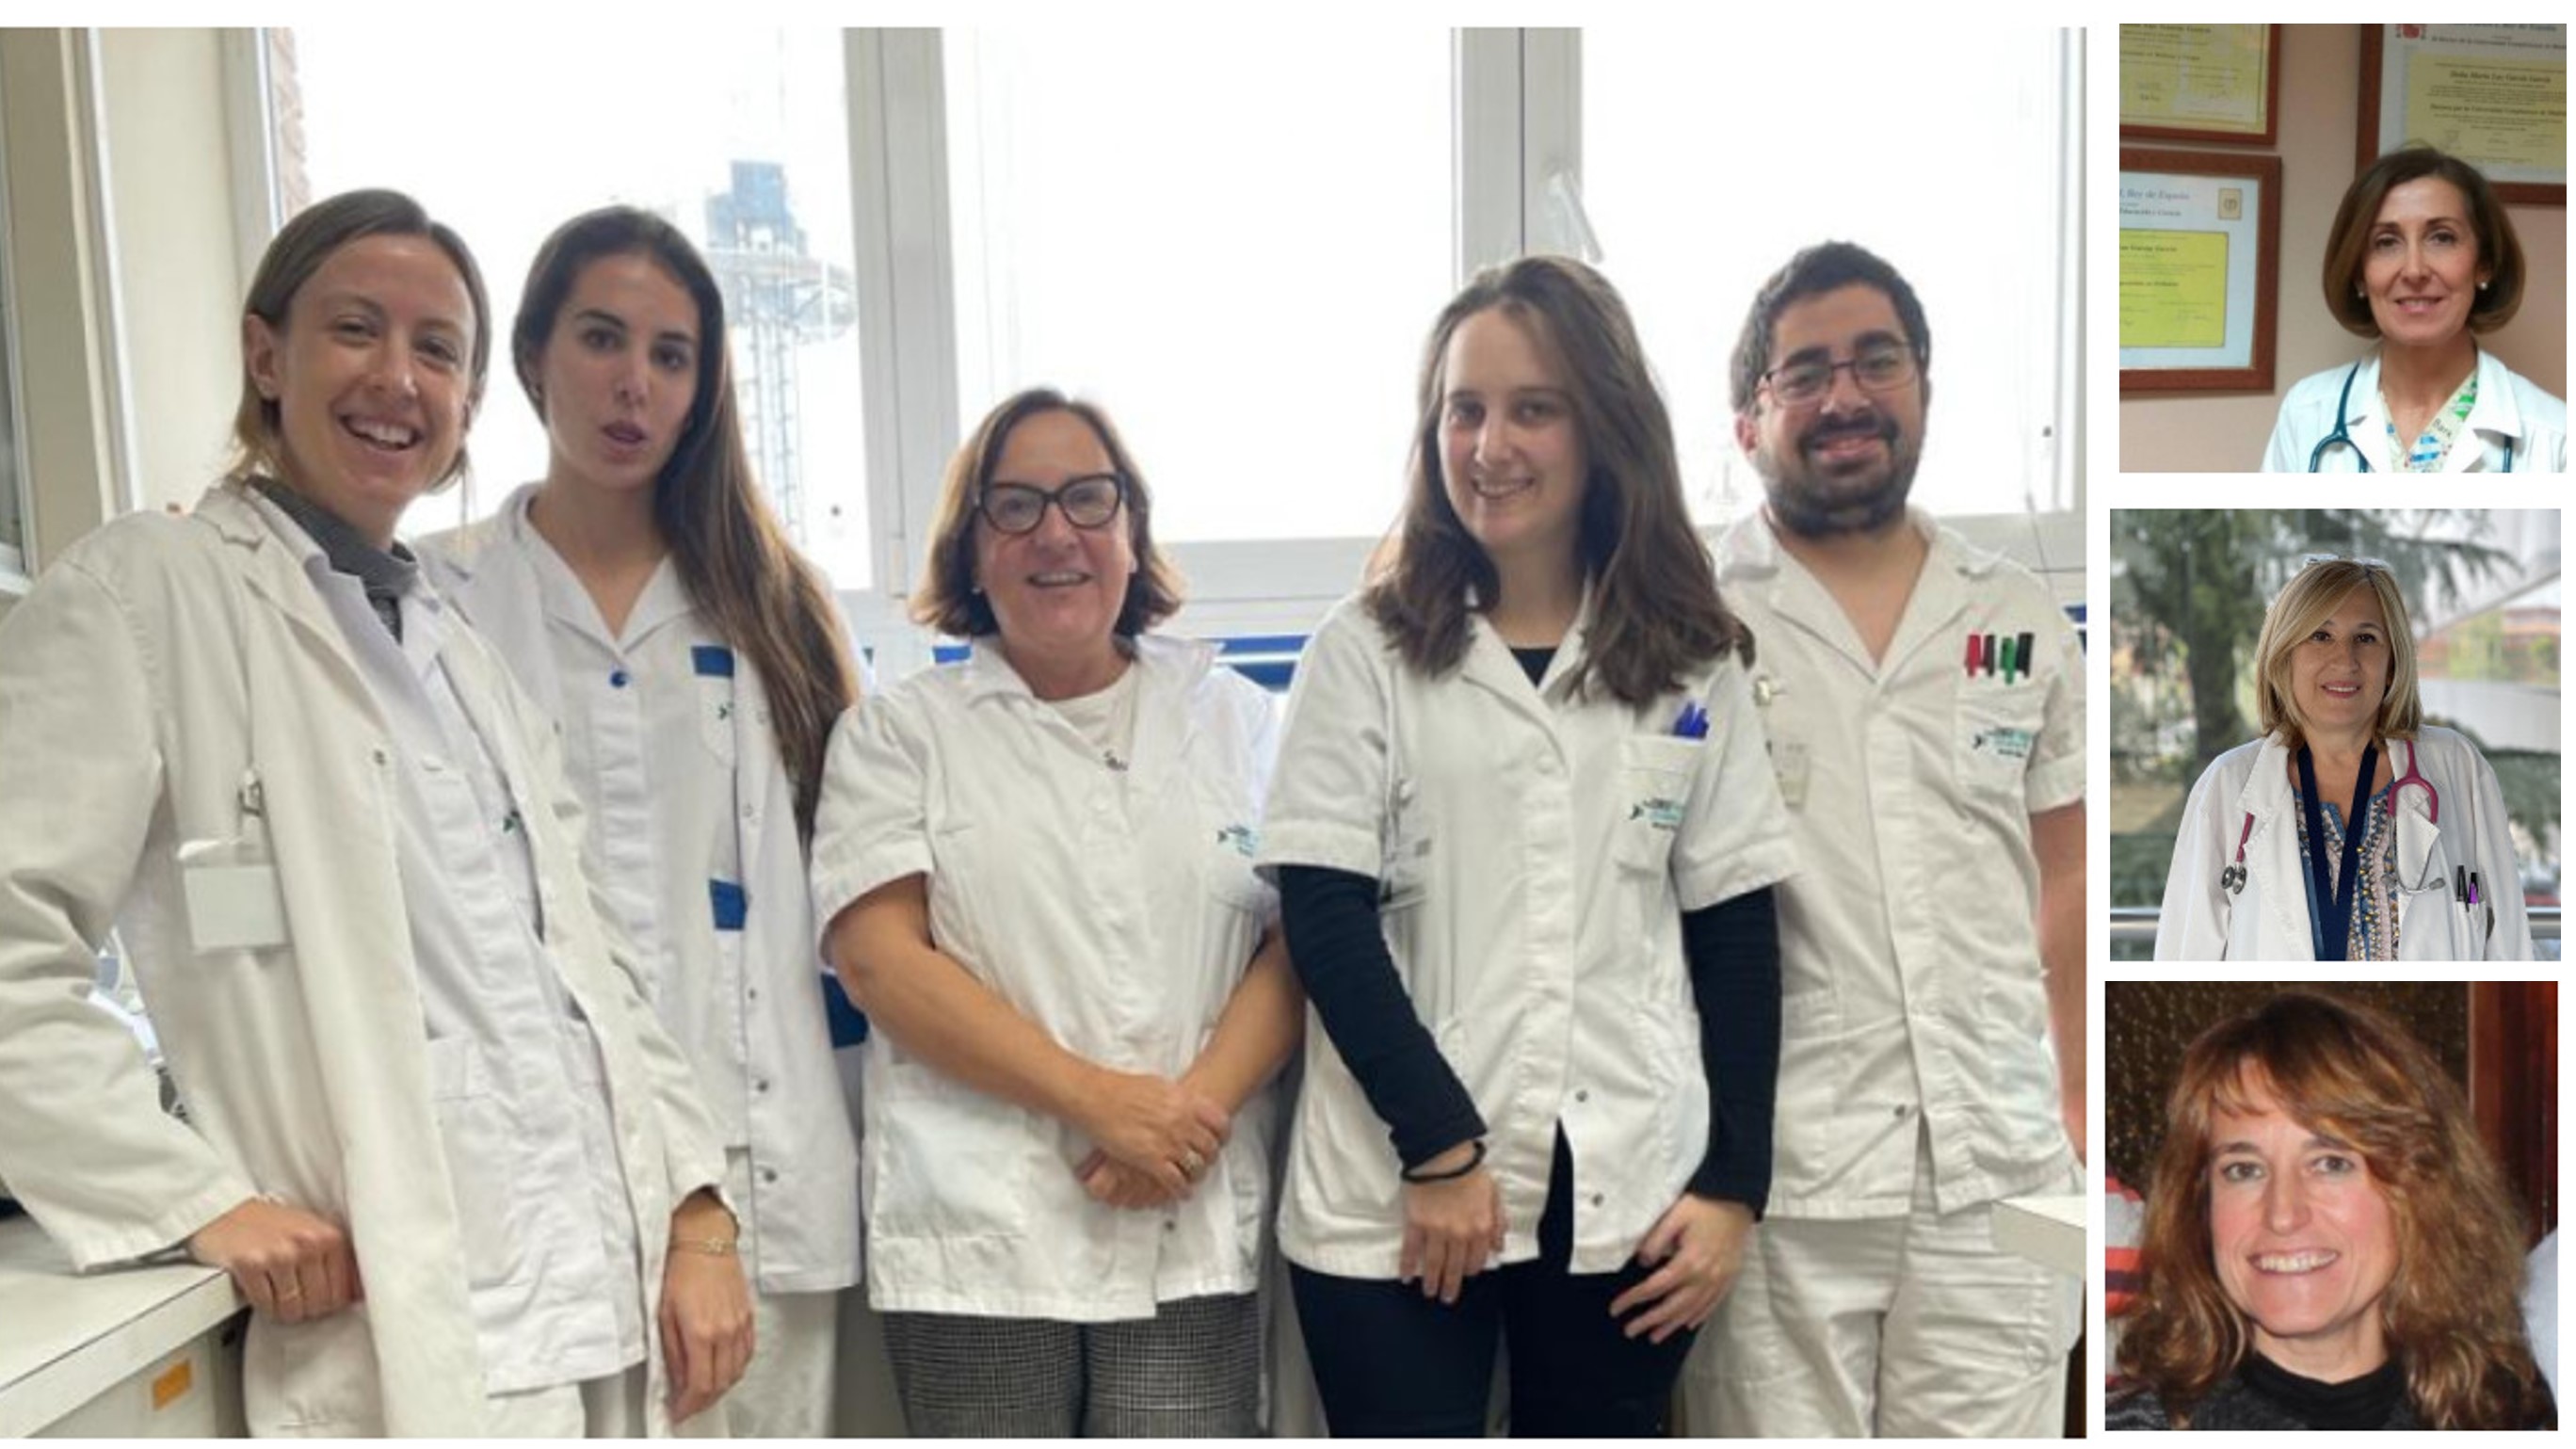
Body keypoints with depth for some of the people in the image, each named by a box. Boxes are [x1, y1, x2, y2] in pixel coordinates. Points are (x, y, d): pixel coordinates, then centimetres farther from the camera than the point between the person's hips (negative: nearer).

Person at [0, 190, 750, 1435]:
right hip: (405, 1339, -6)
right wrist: (202, 1202, -15)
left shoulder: (459, 649, 15)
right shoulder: (146, 590, -4)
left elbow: (586, 957, 13)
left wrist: (698, 1216, 5)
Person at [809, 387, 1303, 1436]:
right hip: (977, 1238, -1)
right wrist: (1100, 1098, -13)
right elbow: (878, 957, -5)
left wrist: (1201, 1105, -11)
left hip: (1195, 1232, 2)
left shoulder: (1233, 715, 12)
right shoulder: (900, 732, 6)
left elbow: (1298, 939, 6)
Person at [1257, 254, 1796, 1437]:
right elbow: (1323, 917, -6)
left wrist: (1734, 1181, 0)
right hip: (1397, 1194, -2)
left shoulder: (1690, 662, 6)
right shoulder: (1366, 648, -1)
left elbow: (1735, 932, 5)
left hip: (1626, 1193, 2)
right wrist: (1438, 1147, -12)